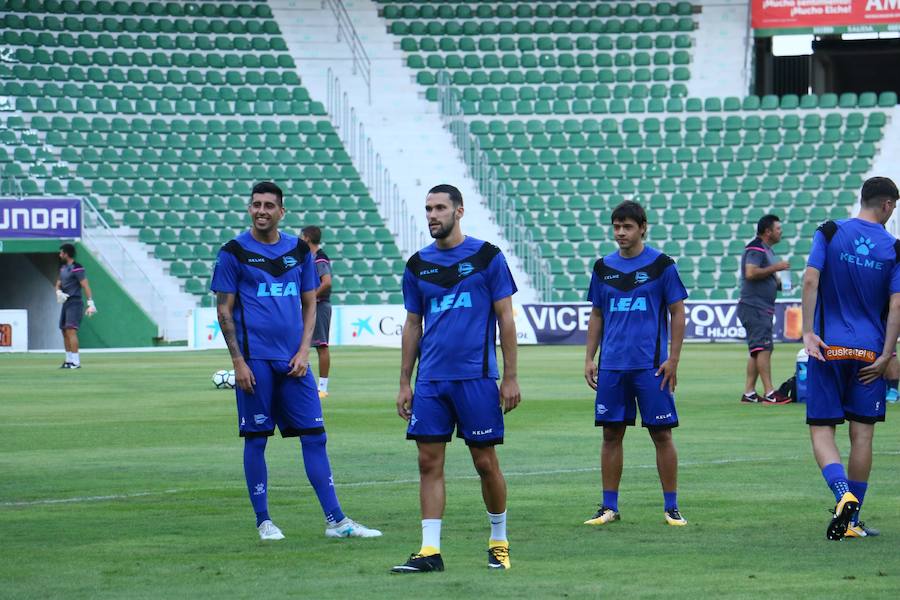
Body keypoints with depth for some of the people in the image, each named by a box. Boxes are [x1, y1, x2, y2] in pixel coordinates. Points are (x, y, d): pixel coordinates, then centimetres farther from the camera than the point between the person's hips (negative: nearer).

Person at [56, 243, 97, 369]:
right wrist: (59, 292, -2)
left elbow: (85, 285, -18)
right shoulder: (63, 268, 15)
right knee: (64, 331, 11)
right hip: (66, 302, 9)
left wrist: (91, 303, -26)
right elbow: (58, 284, 22)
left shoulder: (77, 268, -12)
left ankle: (76, 362, -21)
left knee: (71, 330, -18)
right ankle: (69, 360, 20)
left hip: (75, 303, -9)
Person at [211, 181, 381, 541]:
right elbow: (224, 311, -1)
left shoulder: (299, 250, 10)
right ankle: (263, 521, 10)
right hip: (255, 359, -3)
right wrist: (238, 361, -8)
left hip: (293, 360, 3)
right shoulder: (234, 253, -1)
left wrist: (304, 350, 1)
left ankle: (335, 521, 2)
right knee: (256, 439, 1)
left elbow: (309, 304, 14)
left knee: (314, 436, 1)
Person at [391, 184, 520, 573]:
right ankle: (430, 550, -1)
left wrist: (510, 377, -5)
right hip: (430, 380, 4)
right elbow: (413, 326, 15)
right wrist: (404, 383, 10)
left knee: (486, 463, 2)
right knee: (429, 462, -2)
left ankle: (499, 542, 18)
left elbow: (505, 318, 0)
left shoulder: (486, 257, -1)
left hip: (476, 377, -4)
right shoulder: (418, 264, 10)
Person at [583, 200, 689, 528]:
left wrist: (673, 359, -6)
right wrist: (589, 359, 9)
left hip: (651, 365, -4)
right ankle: (609, 507, 11)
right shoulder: (603, 267, 10)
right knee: (611, 434, 5)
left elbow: (677, 314, 0)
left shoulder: (661, 265, -1)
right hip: (612, 365, 4)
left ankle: (671, 507, 5)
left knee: (661, 433, -2)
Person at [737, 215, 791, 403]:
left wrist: (779, 283, 12)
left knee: (757, 351, 10)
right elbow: (750, 273, -25)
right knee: (764, 347, -14)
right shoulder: (756, 249, -12)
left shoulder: (767, 250, 20)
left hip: (764, 308, 10)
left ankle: (749, 392, 12)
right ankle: (769, 393, -18)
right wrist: (775, 268, -17)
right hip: (754, 307, -10)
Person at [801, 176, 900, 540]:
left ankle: (843, 494, -22)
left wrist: (808, 331, -10)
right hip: (869, 354, 0)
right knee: (862, 434, 8)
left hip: (828, 347, 0)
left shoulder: (830, 233, -1)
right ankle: (852, 521, 10)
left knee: (821, 430, 4)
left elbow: (810, 280, -12)